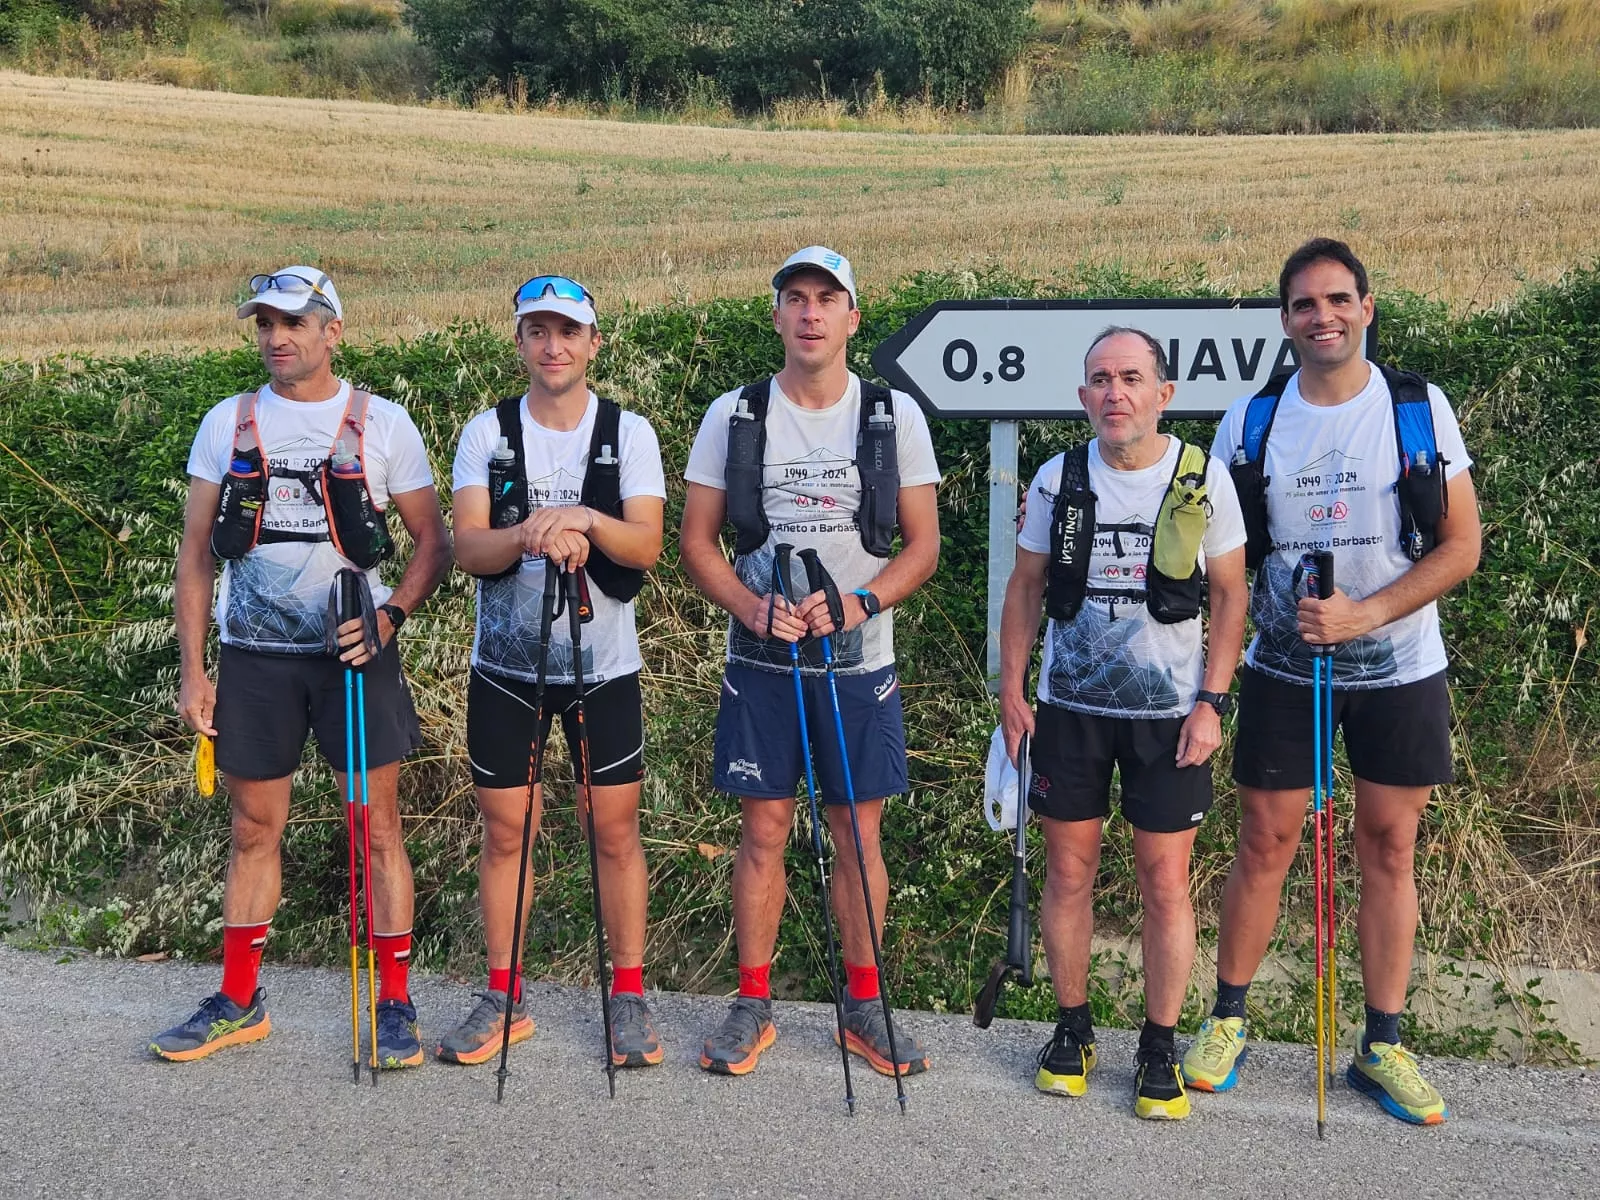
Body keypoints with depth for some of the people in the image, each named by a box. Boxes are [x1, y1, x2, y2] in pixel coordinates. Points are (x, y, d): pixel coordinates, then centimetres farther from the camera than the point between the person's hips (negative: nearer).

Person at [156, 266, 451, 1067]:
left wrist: (390, 614, -15)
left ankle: (395, 1006, 11)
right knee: (253, 829, 11)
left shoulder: (382, 423, 0)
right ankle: (238, 1002, 24)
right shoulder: (228, 423, 6)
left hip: (354, 651, -2)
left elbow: (435, 542, 2)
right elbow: (196, 551, 7)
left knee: (376, 827, 0)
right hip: (254, 655, 2)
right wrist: (191, 669, 2)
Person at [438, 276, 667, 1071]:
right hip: (506, 665, 1)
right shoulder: (487, 433, 1)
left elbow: (646, 545, -11)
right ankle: (503, 997, 19)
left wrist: (587, 520, -30)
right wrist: (530, 534, -29)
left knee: (616, 830, 3)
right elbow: (468, 548, -9)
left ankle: (629, 995, 15)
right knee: (505, 832, 7)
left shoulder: (629, 432, 0)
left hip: (605, 665, -1)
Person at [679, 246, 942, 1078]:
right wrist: (750, 606, -15)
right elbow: (696, 539, 3)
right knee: (763, 834, 5)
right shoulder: (733, 415, 2)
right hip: (760, 663, 0)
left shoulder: (896, 416, 1)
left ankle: (864, 1007, 20)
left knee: (858, 837, 5)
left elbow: (922, 543, 2)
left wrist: (860, 604, -16)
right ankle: (753, 1006, 18)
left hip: (860, 664, 0)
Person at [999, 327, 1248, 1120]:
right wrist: (1010, 690, 3)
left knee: (1166, 884, 2)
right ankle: (1072, 1028, 26)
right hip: (1069, 705, 2)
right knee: (1068, 872, 8)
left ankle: (1160, 1048, 17)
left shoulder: (1204, 479, -5)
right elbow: (1025, 587, 9)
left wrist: (1211, 702, -7)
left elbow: (1230, 594, 0)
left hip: (1169, 712, -2)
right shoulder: (1058, 479, 1)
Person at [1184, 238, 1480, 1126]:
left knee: (1389, 850, 6)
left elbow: (1460, 545, -6)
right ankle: (1227, 1020, 20)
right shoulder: (1249, 423, 1)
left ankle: (1382, 1048, 16)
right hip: (1283, 668, 1)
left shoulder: (1420, 410, -3)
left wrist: (1365, 613, -17)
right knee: (1264, 845, 4)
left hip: (1398, 668, 0)